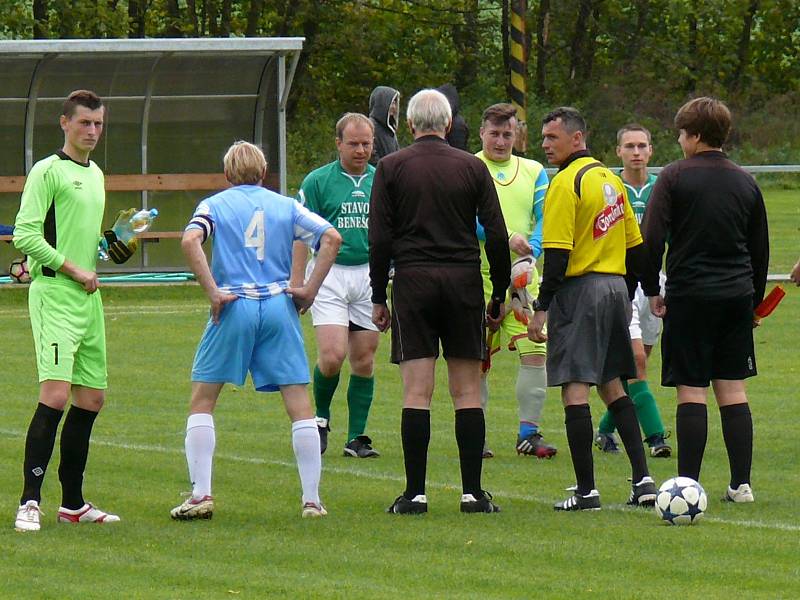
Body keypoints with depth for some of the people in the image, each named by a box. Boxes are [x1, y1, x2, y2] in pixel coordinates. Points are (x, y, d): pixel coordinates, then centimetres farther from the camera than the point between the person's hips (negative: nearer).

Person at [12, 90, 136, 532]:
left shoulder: (95, 175, 19)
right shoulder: (48, 171, -7)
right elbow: (26, 234, -14)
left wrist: (116, 245, 9)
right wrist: (74, 269, -15)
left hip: (88, 297, 9)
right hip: (53, 294, -9)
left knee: (91, 399, 10)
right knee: (56, 394, -18)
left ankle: (73, 503, 19)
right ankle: (29, 502, -19)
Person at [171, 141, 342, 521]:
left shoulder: (215, 204, 7)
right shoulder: (285, 206, 12)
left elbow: (190, 240, -13)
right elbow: (331, 238, 2)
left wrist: (213, 292, -11)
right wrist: (310, 290, 2)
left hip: (234, 306, -2)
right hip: (279, 306, 2)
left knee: (202, 401, 9)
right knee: (299, 404, 5)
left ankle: (200, 495, -1)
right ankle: (312, 500, 1)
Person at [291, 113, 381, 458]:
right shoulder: (317, 182, -1)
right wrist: (297, 285, -7)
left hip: (370, 274, 3)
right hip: (329, 274, -3)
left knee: (364, 361, 3)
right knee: (332, 355, -14)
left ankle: (357, 437, 10)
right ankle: (320, 418, 11)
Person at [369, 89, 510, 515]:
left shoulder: (391, 168, 2)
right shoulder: (473, 167, 4)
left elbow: (379, 239, -1)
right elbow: (496, 235, 3)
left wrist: (378, 298, 6)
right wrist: (500, 294, 11)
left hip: (412, 281, -1)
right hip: (463, 281, 1)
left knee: (416, 393, -2)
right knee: (467, 392, 4)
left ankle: (414, 493, -4)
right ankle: (473, 492, 2)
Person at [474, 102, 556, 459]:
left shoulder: (533, 172, 13)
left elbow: (547, 217, 4)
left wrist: (531, 251, -15)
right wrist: (505, 238, -22)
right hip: (479, 278, -3)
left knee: (535, 352, -7)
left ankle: (529, 433, 0)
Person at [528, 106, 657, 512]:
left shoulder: (566, 182, -11)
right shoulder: (610, 180, 14)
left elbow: (557, 252, -17)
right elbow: (635, 246, 18)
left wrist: (541, 307, -15)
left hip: (579, 289, -8)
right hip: (616, 288, 8)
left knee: (575, 388, -6)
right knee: (612, 385, 16)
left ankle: (586, 490, -9)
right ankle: (642, 480, 10)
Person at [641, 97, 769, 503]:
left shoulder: (675, 177, -6)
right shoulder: (745, 183, 9)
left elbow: (651, 239, -11)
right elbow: (760, 250, 16)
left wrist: (652, 290, 1)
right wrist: (754, 299, 25)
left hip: (690, 296, -4)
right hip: (737, 295, 4)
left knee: (691, 391, -3)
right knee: (733, 390, 7)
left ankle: (688, 483, -4)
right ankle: (741, 483, 5)